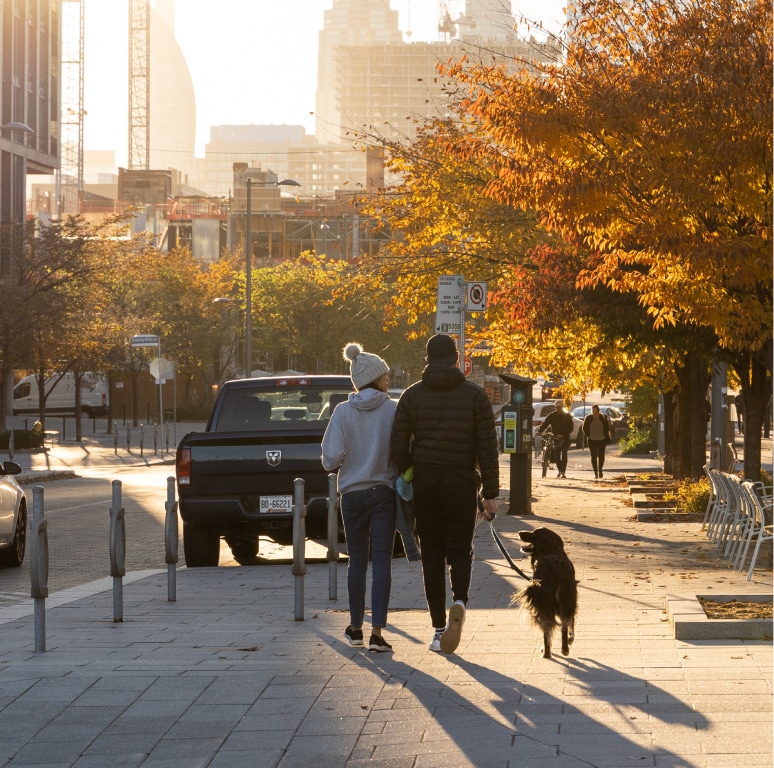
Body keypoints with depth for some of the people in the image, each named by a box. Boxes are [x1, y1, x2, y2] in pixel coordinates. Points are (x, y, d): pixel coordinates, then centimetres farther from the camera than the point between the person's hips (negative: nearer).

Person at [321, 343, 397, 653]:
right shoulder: (393, 410, -9)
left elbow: (331, 457, -8)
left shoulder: (343, 412, -5)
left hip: (352, 494, 2)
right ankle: (377, 632, -10)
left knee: (357, 561, 13)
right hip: (384, 493, -2)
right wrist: (398, 477, 9)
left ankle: (356, 627, 21)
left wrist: (336, 465, 14)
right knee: (381, 561, -2)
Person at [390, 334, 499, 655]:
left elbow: (398, 446, -2)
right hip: (461, 483, -1)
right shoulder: (475, 395, 0)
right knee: (460, 550, 10)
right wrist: (490, 493, -1)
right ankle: (459, 601, -21)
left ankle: (439, 629, 6)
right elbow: (487, 448, -3)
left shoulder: (412, 395, 3)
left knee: (432, 554, 8)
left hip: (424, 483, 1)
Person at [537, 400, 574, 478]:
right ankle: (560, 470, 23)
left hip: (564, 438, -3)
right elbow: (545, 424, -3)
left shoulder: (567, 416, 0)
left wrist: (563, 435, -20)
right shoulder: (552, 415, 5)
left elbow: (570, 428, -6)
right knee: (556, 455, 3)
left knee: (564, 455, -12)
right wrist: (539, 431, -21)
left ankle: (563, 472, -11)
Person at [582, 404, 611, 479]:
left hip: (602, 440, 0)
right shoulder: (588, 418, 1)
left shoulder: (603, 418, 2)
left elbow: (607, 428, 11)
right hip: (592, 440, 0)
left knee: (601, 455, -1)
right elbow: (584, 428, 10)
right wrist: (588, 435, 2)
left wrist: (606, 436, 3)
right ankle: (595, 472, 3)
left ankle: (600, 469, 18)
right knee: (594, 456, -1)